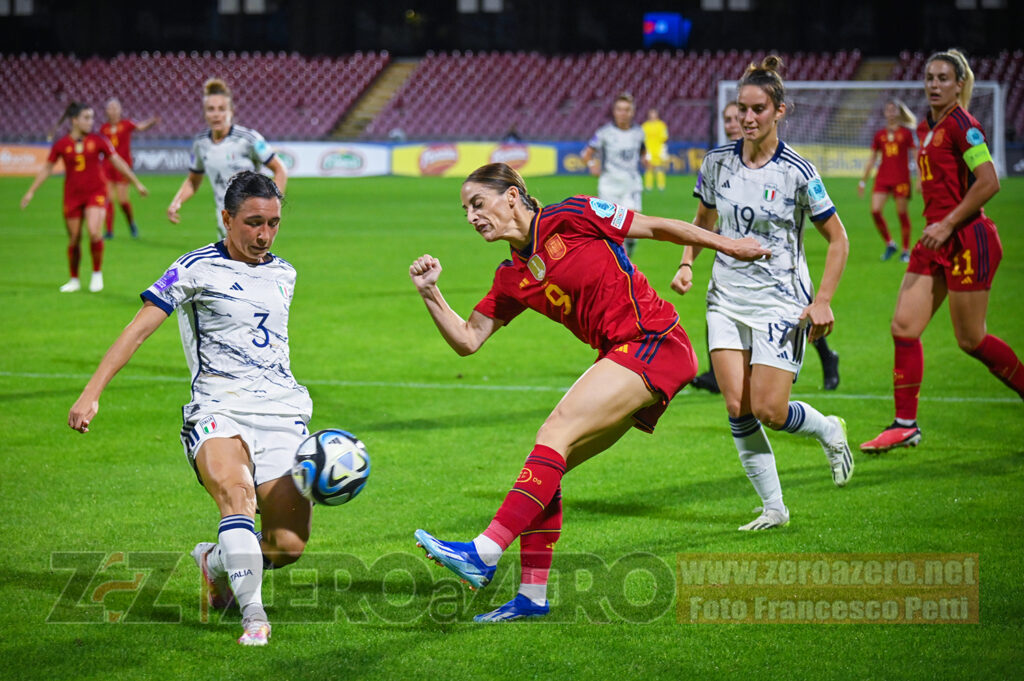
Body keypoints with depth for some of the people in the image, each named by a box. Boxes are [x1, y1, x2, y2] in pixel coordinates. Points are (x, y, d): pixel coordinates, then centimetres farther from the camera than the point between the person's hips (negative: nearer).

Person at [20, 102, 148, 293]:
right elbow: (46, 169, 9)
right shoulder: (61, 145, -1)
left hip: (96, 193, -1)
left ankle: (97, 273, -1)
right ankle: (74, 280, 23)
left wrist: (137, 183, 11)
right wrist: (30, 192, 9)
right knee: (74, 240, 5)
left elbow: (118, 162, 7)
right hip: (72, 196, 1)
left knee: (94, 232, -21)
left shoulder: (98, 141, -1)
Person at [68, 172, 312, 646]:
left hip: (282, 412, 5)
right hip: (219, 408, -5)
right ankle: (253, 615, -28)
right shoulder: (197, 269, 0)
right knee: (236, 495, -34)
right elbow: (139, 328, -5)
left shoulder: (283, 274, 16)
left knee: (289, 544, -4)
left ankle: (214, 561, 27)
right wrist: (92, 392, -13)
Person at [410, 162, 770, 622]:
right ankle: (533, 595, 7)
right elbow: (467, 341, 13)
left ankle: (484, 554, -25)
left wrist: (726, 245, 8)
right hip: (622, 359, 8)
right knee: (548, 463, 3)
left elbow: (656, 227, 2)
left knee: (555, 433, -19)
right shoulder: (512, 279, 13)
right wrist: (430, 293, -1)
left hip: (654, 343, -8)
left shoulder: (570, 218, -6)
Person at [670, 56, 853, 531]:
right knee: (737, 407, -6)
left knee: (768, 410, -10)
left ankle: (829, 431, 24)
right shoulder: (717, 162, 0)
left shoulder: (796, 172, -11)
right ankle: (774, 508, 6)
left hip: (782, 303, -4)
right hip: (727, 299, 4)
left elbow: (838, 239, -4)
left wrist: (822, 300, -11)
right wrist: (687, 264, 2)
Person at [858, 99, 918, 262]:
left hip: (901, 178, -3)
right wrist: (863, 181, 15)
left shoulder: (906, 133, 2)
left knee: (901, 212, -2)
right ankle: (889, 244, 8)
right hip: (882, 178, 3)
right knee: (875, 210, -10)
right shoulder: (880, 135, 11)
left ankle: (906, 251, 10)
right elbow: (872, 159, 16)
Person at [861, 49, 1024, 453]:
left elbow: (989, 182, -19)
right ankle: (906, 425, 6)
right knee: (903, 326, 1)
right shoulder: (926, 128, 14)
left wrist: (948, 224, -17)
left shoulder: (961, 124, -12)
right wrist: (934, 226, 17)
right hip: (938, 240, 9)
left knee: (970, 339, -1)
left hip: (968, 239, -9)